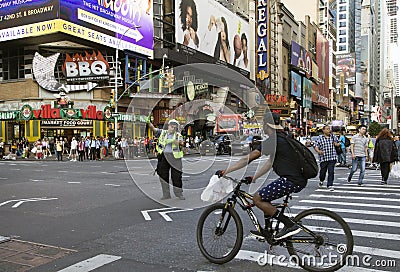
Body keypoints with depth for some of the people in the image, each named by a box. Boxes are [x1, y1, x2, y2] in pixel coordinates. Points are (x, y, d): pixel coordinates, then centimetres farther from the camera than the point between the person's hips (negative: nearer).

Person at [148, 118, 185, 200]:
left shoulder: (178, 135, 6)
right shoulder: (163, 132, 9)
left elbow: (182, 143, -8)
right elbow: (154, 128, -1)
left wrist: (179, 143, -30)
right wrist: (149, 122, -19)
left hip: (175, 156, -1)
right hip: (163, 156, 2)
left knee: (176, 175, 0)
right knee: (163, 175, 5)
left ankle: (179, 193, 14)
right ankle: (166, 194, 16)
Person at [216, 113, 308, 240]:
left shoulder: (272, 141, -12)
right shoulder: (283, 139, 19)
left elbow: (247, 159, -13)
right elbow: (269, 163, 22)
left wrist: (225, 171, -8)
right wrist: (253, 178, 21)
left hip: (291, 181, -10)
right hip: (299, 179, 10)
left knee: (257, 198, -5)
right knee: (265, 197, 21)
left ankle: (290, 225, -5)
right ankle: (266, 231, 27)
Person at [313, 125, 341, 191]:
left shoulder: (333, 137, 8)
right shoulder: (320, 138, -1)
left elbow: (338, 143, 21)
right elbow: (315, 146, -5)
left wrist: (337, 144, -3)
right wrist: (318, 151, -24)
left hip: (332, 158, 1)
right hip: (323, 158, -1)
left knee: (331, 172, -8)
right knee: (323, 171, 10)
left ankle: (330, 185, -1)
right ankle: (321, 180, 42)